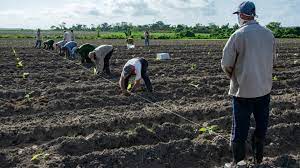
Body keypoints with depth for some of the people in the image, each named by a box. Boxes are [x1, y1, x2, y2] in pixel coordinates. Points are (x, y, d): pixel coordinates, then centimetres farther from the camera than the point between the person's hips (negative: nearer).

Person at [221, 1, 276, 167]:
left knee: (240, 129, 8)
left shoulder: (238, 35, -15)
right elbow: (272, 60, 11)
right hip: (265, 89, 5)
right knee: (261, 128, 18)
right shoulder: (269, 34, 0)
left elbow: (226, 65, -11)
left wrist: (234, 77, 7)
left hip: (243, 91, -5)